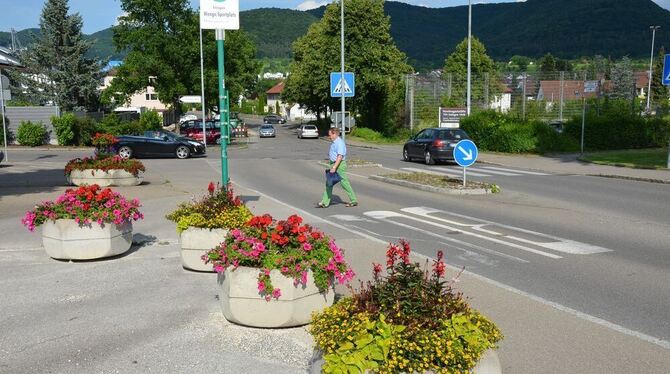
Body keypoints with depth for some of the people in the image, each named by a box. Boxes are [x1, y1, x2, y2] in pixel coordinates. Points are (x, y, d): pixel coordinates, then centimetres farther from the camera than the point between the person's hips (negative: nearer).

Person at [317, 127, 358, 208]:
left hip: (339, 165, -10)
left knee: (344, 183, -1)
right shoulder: (334, 142, 13)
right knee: (329, 183, 7)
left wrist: (334, 167, -31)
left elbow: (340, 156, -26)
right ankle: (325, 202, 10)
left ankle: (353, 201, 12)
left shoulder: (340, 143, -19)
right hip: (334, 164, 10)